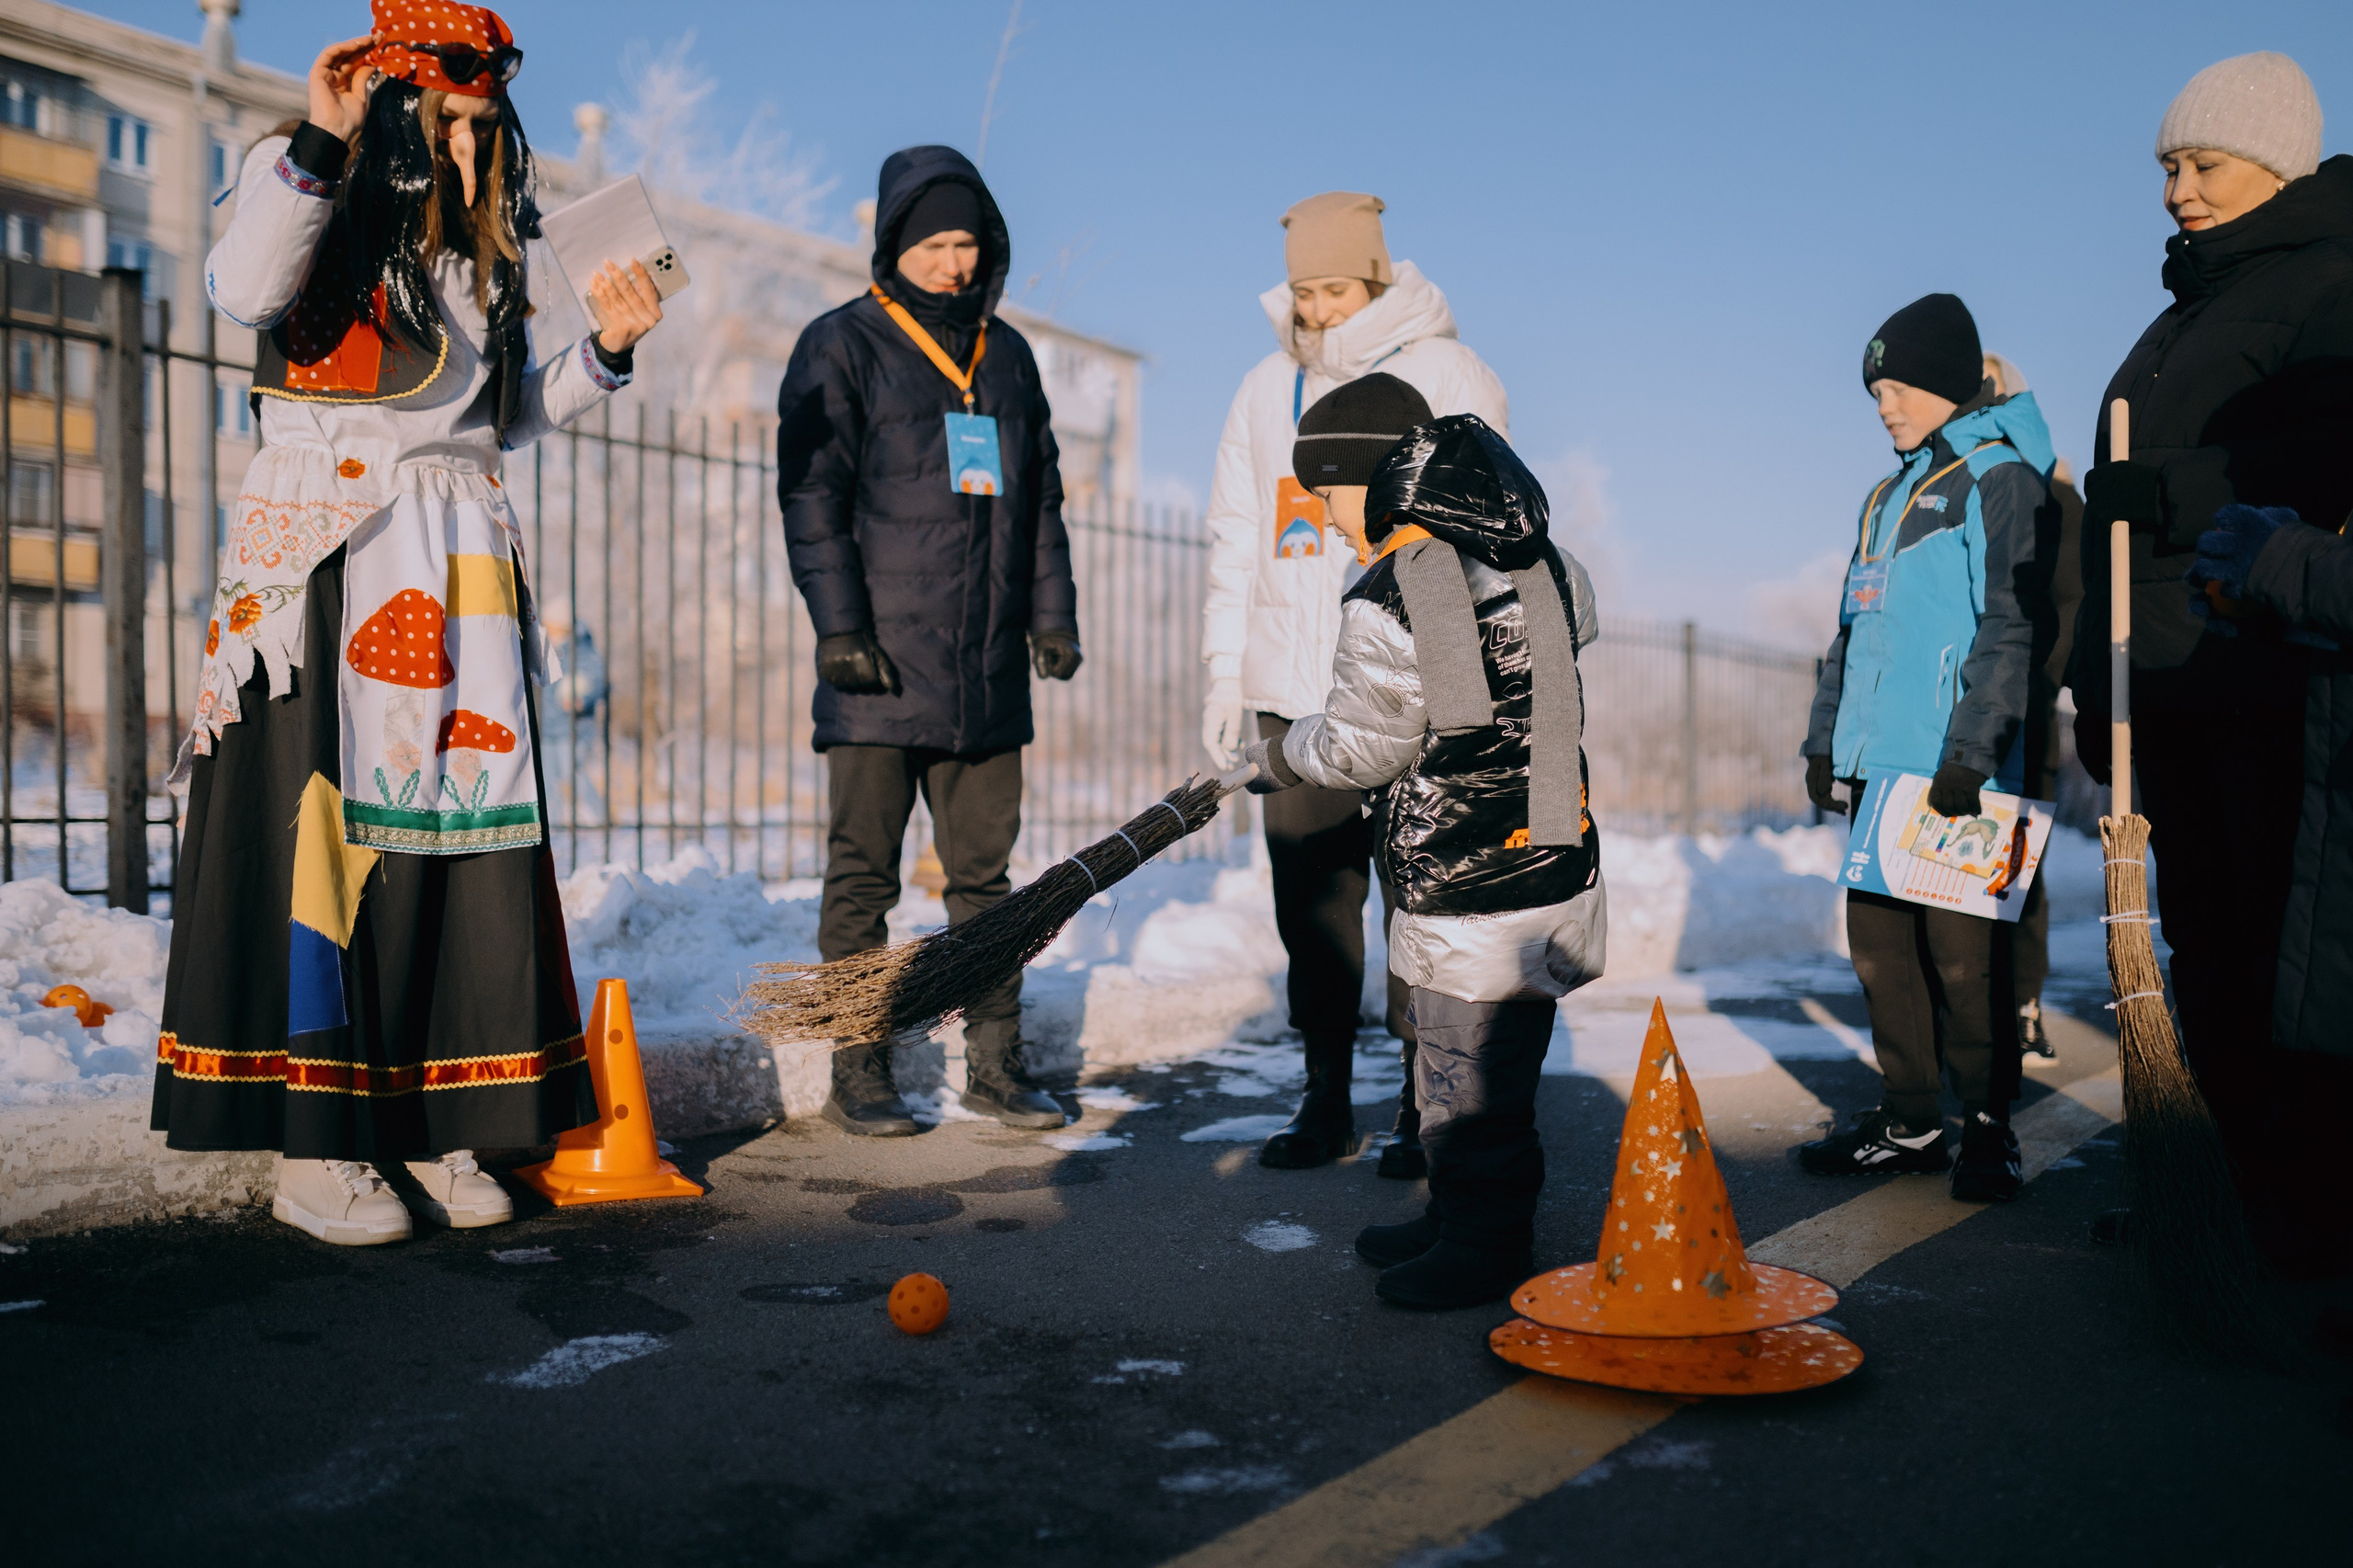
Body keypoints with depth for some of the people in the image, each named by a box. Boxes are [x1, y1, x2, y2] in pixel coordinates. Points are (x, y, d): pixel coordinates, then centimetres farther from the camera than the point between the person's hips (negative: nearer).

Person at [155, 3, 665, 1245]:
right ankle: (313, 1147, -4)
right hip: (324, 560, -6)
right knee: (324, 819, -8)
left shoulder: (479, 261, 19)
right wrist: (317, 141, -20)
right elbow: (245, 292, -21)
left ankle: (430, 1129, 6)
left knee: (464, 832, 0)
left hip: (459, 574, 6)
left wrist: (605, 351, 12)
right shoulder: (327, 223, 1)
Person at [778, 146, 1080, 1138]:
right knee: (863, 876, 1)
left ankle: (996, 1065, 15)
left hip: (987, 668, 5)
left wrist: (1053, 612, 12)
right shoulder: (842, 347, 2)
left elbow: (1040, 498, 20)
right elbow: (812, 497, -5)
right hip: (879, 666, -4)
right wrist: (838, 625, -13)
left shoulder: (1007, 353, 17)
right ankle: (860, 1078, 9)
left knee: (984, 872, 8)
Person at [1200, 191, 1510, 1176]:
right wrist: (1226, 671, 10)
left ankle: (1424, 1106, 10)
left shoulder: (1447, 377, 2)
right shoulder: (1265, 390, 14)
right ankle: (1326, 1102, 15)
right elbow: (1235, 536, 17)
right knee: (1310, 899, 5)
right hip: (1293, 689, 4)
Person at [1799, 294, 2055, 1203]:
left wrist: (1968, 754, -19)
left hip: (1957, 777, -8)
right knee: (1880, 940, 7)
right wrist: (1825, 739, 18)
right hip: (1879, 768, 8)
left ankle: (1988, 1127, 8)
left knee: (1962, 949, -5)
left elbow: (2012, 629, -12)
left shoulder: (1999, 479, -3)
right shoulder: (1887, 498, 21)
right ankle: (1908, 1120, 16)